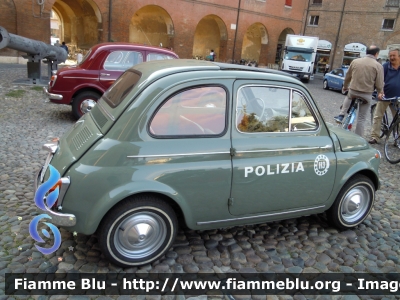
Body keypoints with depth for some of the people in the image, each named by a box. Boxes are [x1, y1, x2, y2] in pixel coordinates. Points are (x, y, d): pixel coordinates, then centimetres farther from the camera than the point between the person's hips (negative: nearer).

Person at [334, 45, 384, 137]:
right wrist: (380, 92, 11)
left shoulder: (355, 61, 1)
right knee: (361, 119, 9)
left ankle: (341, 115, 22)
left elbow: (347, 77, 12)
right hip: (367, 95, -2)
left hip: (353, 91, 2)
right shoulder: (378, 66, -9)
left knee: (348, 97, 38)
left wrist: (345, 87, 29)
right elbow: (379, 84, -10)